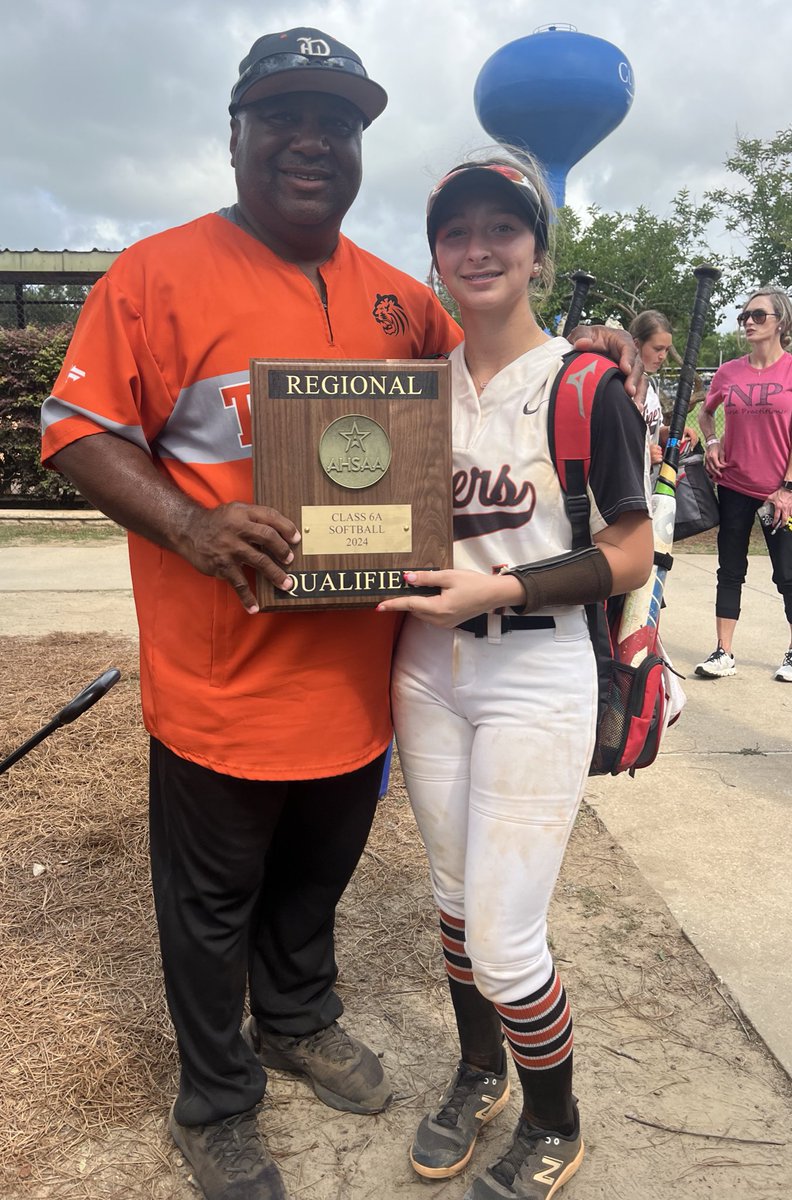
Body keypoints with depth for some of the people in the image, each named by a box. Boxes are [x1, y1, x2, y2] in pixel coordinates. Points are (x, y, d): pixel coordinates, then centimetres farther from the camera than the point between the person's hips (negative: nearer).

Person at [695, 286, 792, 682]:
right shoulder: (729, 372, 4)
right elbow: (705, 413, 22)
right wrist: (711, 443, 3)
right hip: (734, 487, 3)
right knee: (730, 570, 7)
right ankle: (723, 653, 14)